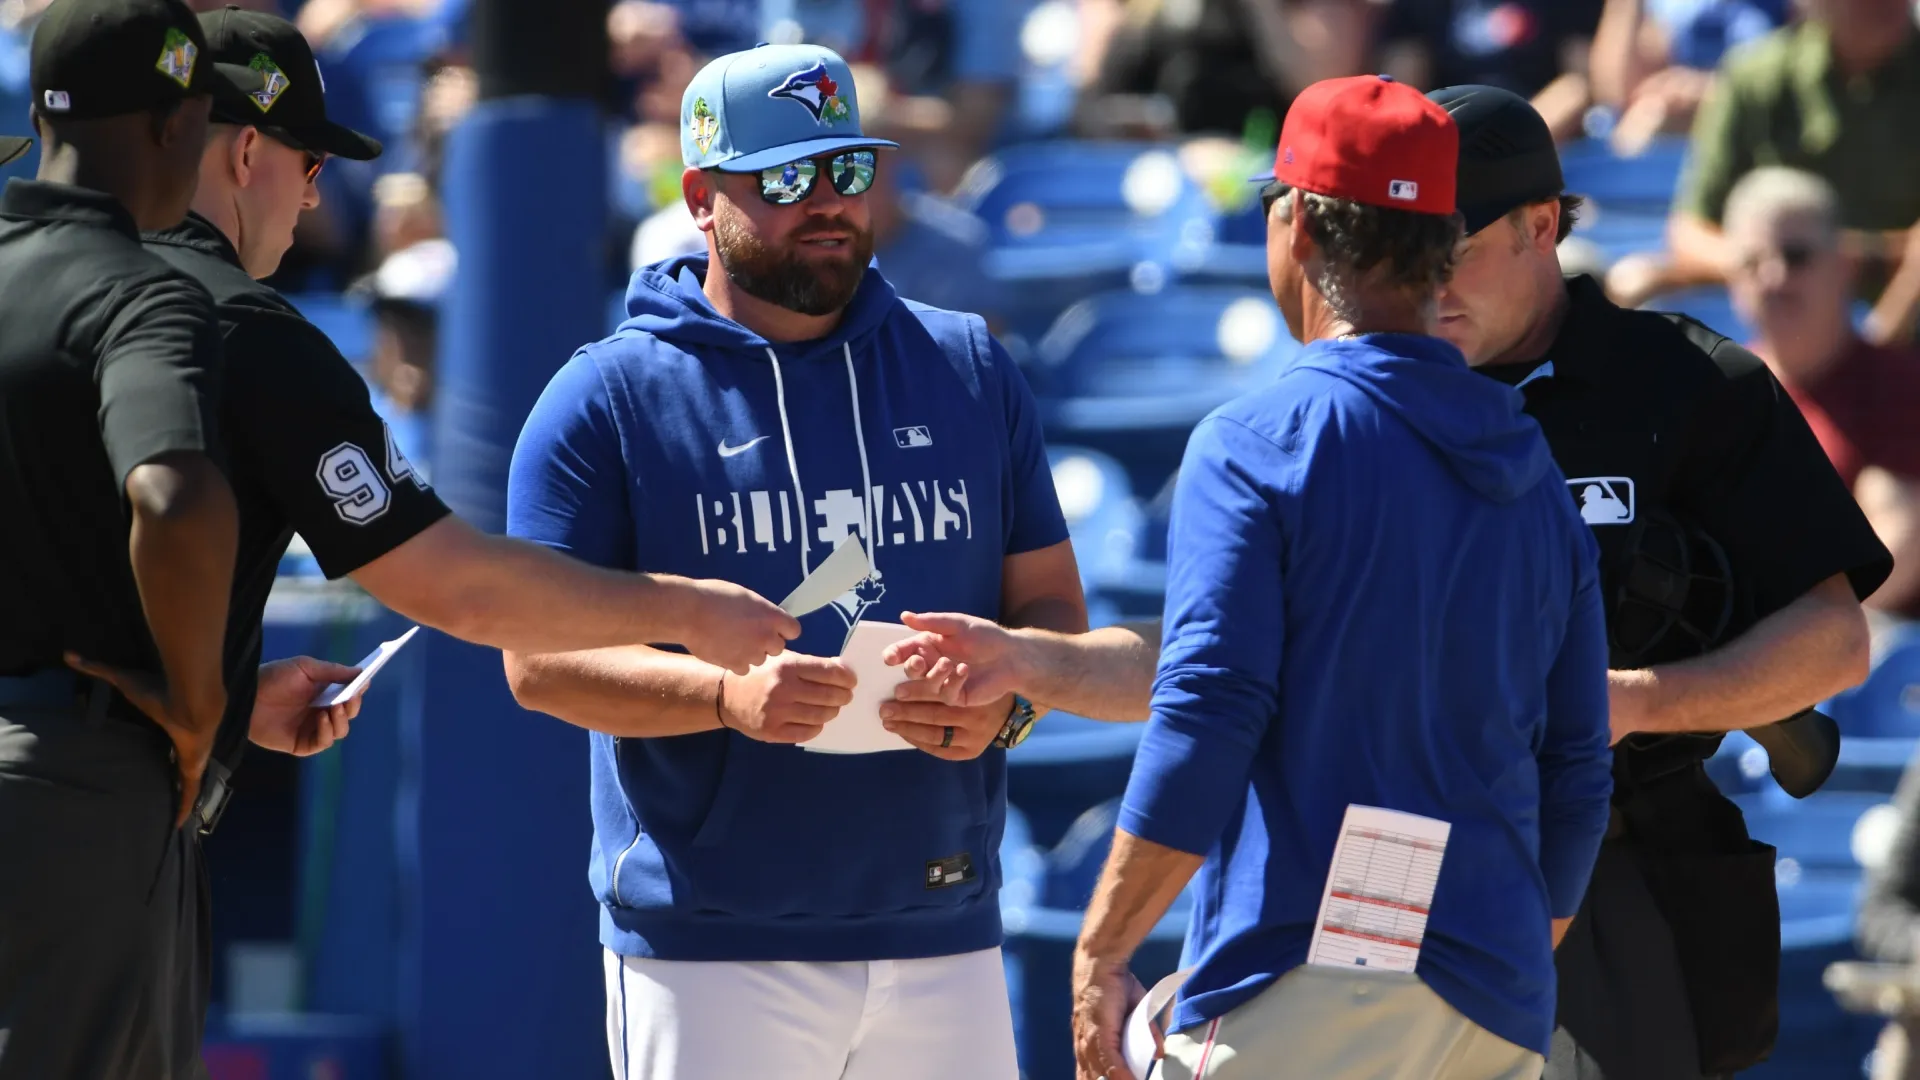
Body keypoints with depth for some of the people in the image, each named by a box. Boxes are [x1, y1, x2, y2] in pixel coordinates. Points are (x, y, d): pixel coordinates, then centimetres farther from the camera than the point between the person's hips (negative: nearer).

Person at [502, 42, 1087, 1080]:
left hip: (944, 944, 4)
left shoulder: (970, 370, 13)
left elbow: (1052, 607, 14)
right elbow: (538, 657, -5)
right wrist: (728, 694, -23)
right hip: (710, 948, -3)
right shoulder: (607, 400, 1)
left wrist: (1004, 702, -10)